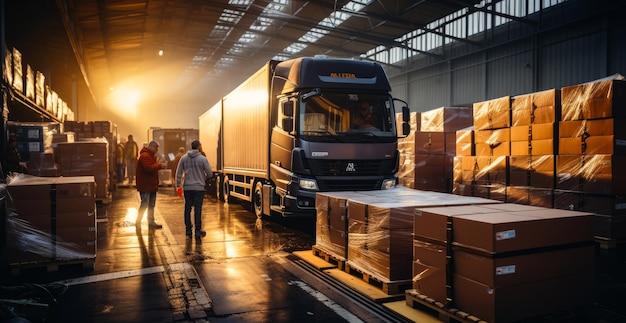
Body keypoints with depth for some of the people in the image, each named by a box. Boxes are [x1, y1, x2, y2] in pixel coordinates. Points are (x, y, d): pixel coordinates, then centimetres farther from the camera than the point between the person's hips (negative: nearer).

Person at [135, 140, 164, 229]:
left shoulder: (151, 155, 18)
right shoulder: (145, 156, -16)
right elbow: (149, 168, -27)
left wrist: (159, 165, 2)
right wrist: (159, 165, -19)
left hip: (151, 185, 10)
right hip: (145, 186, -10)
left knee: (151, 205, 14)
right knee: (144, 204, -6)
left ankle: (151, 222, 21)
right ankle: (138, 222, 6)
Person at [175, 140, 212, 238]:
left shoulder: (184, 158, 3)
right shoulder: (203, 159, -7)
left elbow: (178, 173, 3)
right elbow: (210, 174, -5)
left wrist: (178, 185, 12)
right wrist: (204, 177, 17)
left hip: (187, 187, 3)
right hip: (199, 187, -3)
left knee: (188, 208, 11)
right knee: (198, 209, 1)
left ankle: (188, 229, 16)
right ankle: (198, 231, 5)